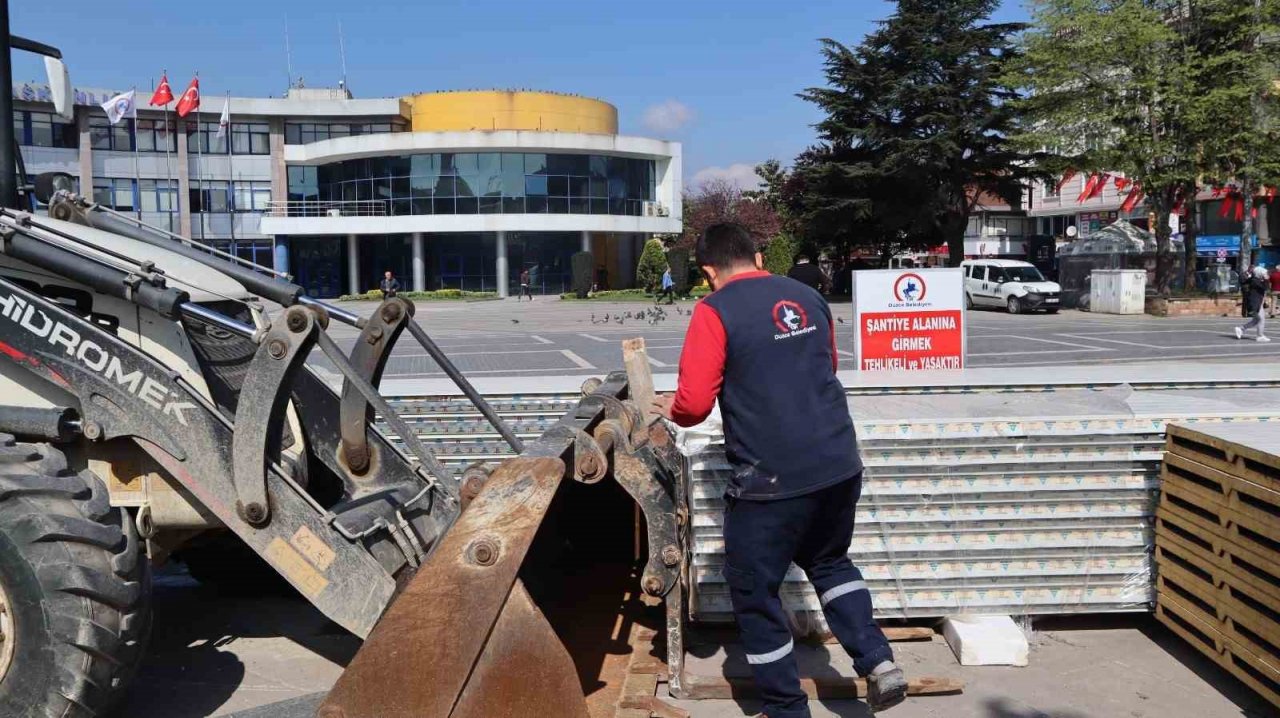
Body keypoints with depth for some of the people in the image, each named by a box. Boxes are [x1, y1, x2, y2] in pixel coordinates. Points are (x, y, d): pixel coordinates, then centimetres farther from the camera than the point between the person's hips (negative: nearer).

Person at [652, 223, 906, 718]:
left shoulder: (715, 311, -8)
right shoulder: (808, 297, 11)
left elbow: (695, 403, -12)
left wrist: (671, 410, 9)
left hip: (772, 478, -6)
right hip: (839, 465, 7)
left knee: (754, 592, 12)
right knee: (829, 562, 29)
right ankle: (877, 663, 18)